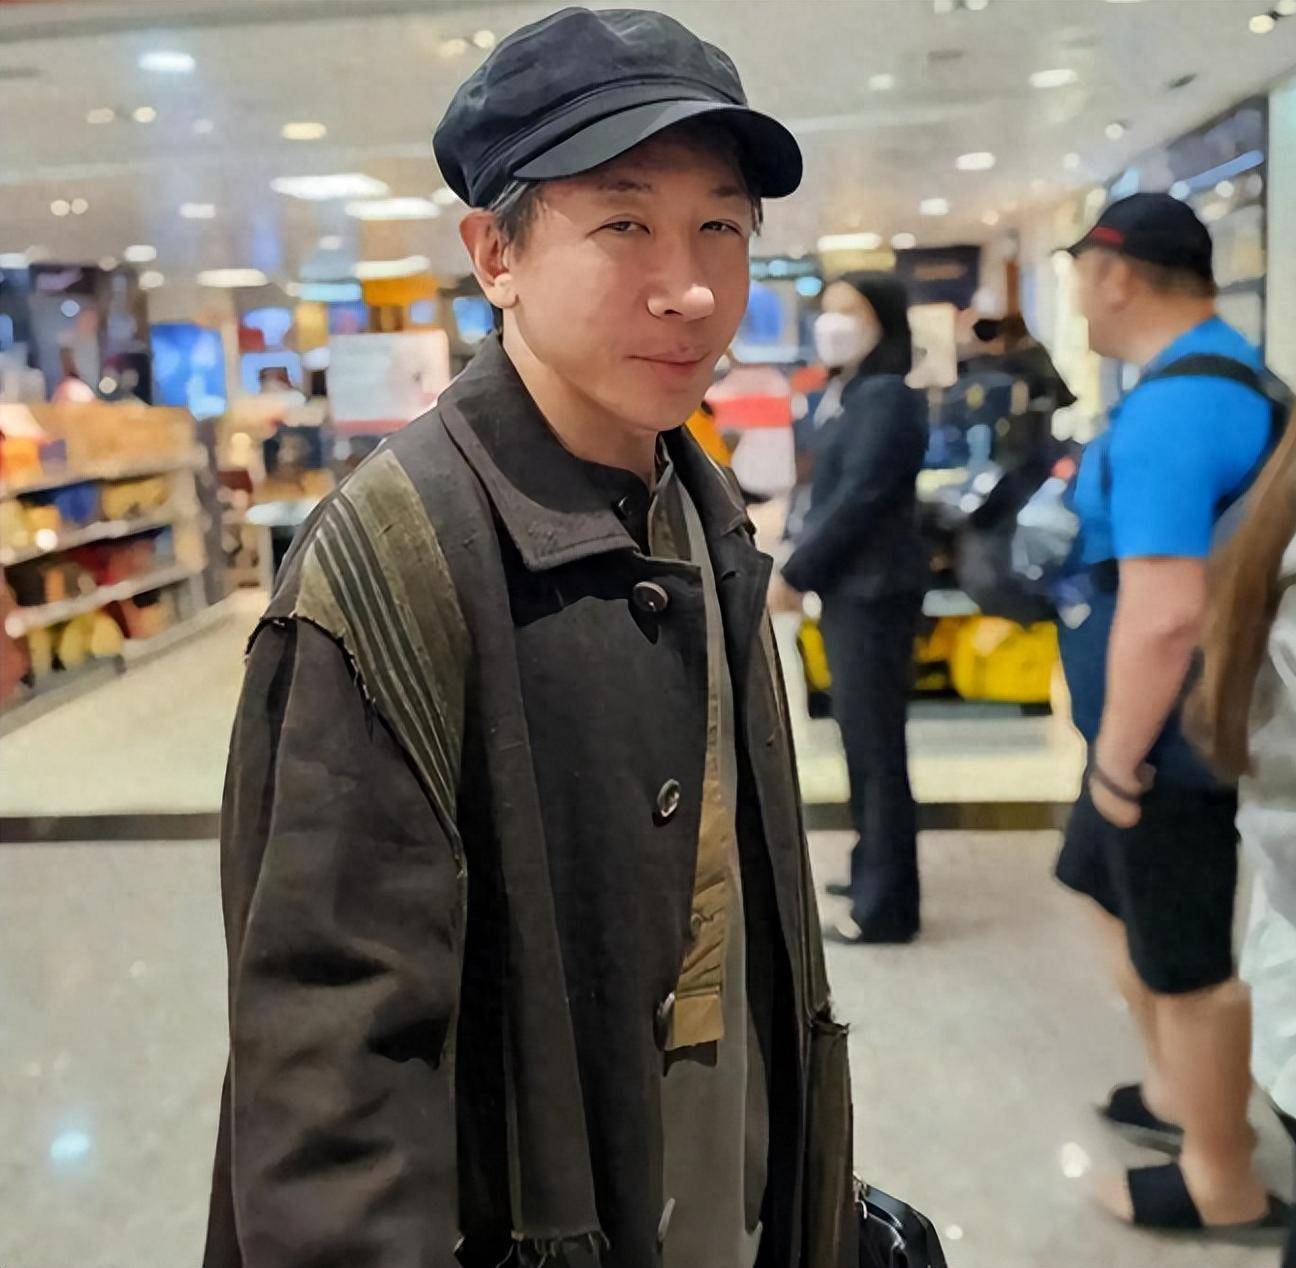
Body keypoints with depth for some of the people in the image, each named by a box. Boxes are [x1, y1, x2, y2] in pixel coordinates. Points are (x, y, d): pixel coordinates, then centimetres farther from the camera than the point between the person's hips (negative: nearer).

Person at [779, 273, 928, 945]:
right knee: (858, 733, 17)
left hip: (875, 589, -10)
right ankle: (873, 867, 31)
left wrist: (792, 575, -15)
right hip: (846, 585, 10)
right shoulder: (846, 393, 15)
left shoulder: (886, 396, -14)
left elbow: (859, 498, -20)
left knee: (877, 742, -5)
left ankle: (888, 904, 4)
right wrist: (801, 563, 7)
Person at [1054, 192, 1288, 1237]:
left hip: (1171, 737, -10)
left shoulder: (1169, 408, -26)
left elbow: (1164, 612, -34)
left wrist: (1118, 758, -22)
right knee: (1118, 896, 26)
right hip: (1178, 720, 10)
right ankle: (1179, 1094, 44)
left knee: (1188, 959, 6)